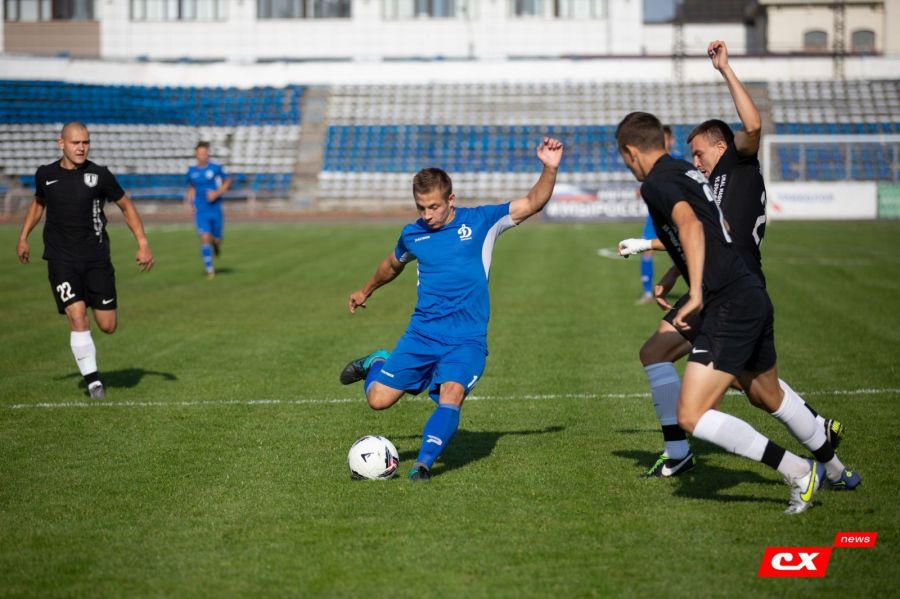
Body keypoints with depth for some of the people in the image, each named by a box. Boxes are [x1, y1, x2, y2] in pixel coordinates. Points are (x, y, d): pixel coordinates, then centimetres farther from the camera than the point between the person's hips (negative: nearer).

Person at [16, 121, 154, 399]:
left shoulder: (99, 175, -5)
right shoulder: (45, 175, 1)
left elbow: (125, 205, 6)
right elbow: (38, 203, 22)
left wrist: (143, 243, 0)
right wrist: (23, 237, 17)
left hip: (97, 258, 0)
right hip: (61, 259, 0)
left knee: (108, 326, 1)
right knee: (78, 318, -17)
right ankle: (92, 379, -5)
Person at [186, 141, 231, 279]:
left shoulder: (216, 168, -5)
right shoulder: (191, 171, 4)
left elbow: (227, 181, 5)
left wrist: (217, 193, -9)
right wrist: (190, 196, 3)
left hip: (215, 208, -1)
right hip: (200, 210, 1)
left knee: (216, 238, 4)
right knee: (205, 238, -12)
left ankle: (216, 245, 44)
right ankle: (209, 269, -4)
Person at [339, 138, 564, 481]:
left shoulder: (481, 222, 0)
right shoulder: (412, 235, 8)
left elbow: (533, 203, -5)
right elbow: (393, 264, 30)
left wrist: (549, 169, -21)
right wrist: (366, 292, 45)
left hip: (467, 339, -2)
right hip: (422, 333, 2)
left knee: (452, 393, -28)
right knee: (377, 399, -5)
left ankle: (424, 462, -20)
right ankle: (377, 364, 28)